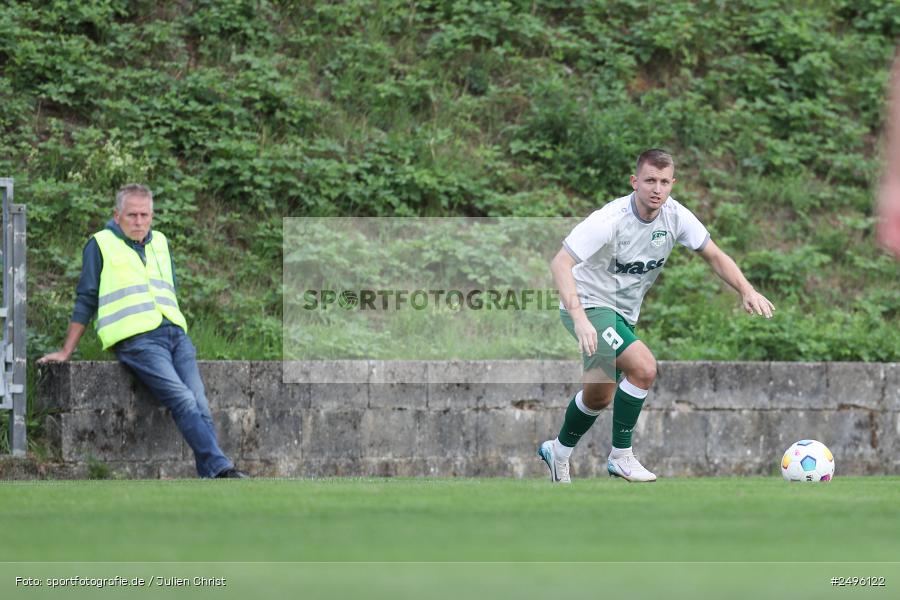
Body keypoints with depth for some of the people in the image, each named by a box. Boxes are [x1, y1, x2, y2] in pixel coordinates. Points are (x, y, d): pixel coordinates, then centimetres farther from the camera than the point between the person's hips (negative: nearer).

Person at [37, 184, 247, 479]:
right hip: (136, 340, -6)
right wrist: (66, 352, 7)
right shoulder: (101, 244, 7)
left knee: (200, 405, -11)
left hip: (175, 334, 6)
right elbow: (86, 301, 9)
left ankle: (210, 481, -16)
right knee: (183, 401, -23)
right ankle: (220, 468, -32)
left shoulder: (160, 243, 22)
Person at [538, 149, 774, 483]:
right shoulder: (611, 220, -27)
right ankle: (621, 456, -12)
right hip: (590, 305, -7)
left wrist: (747, 291, -16)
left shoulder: (675, 216, -9)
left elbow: (714, 256, 1)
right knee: (644, 367, -26)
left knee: (599, 397, 19)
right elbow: (560, 263, -32)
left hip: (624, 313, 7)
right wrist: (579, 318, -44)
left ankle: (558, 452, 44)